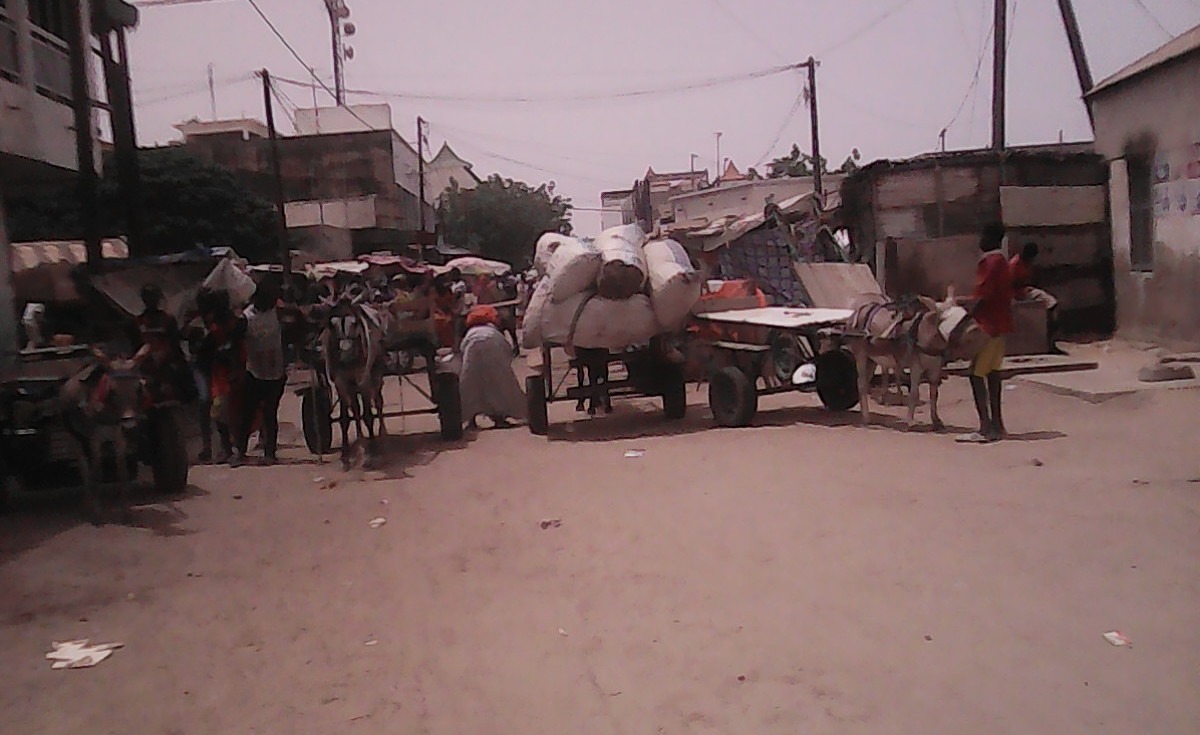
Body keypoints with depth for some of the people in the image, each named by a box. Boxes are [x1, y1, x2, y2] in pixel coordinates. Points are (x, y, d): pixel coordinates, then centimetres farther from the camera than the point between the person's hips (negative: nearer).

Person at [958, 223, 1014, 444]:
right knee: (992, 371, 12)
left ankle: (985, 427, -12)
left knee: (976, 373, -9)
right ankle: (996, 425, 15)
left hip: (989, 325, -10)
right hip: (999, 323, 10)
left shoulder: (989, 262, -14)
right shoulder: (1001, 262, 17)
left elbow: (982, 296, -19)